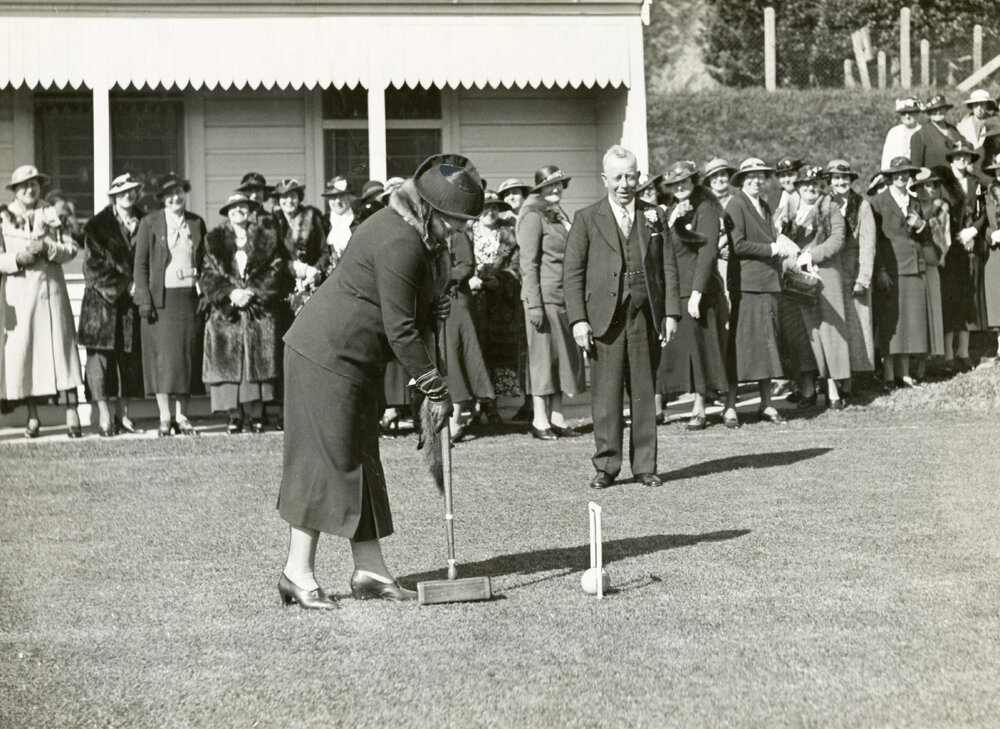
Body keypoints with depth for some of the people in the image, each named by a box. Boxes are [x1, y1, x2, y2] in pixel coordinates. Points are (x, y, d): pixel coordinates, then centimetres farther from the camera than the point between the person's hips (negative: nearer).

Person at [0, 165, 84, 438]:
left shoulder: (52, 215, 10)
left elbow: (71, 248, 5)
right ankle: (33, 418, 8)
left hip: (51, 289, 0)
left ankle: (72, 416, -7)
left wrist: (46, 247, -12)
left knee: (60, 348, -5)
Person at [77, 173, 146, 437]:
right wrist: (123, 286, -11)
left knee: (131, 356, 2)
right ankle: (104, 417, -1)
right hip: (102, 299, -3)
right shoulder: (97, 226, 0)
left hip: (132, 299, 4)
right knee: (101, 354, -5)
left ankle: (122, 414, 10)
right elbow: (94, 265, -6)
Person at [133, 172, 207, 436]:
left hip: (190, 296, 3)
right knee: (164, 355, -5)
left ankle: (182, 417, 8)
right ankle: (165, 418, 0)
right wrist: (144, 300, -8)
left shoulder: (197, 223, 12)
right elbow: (140, 264, 0)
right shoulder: (150, 223, 2)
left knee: (188, 354, 2)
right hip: (161, 298, -3)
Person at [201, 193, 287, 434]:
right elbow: (208, 276, 4)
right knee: (228, 363, -5)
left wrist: (252, 292, -11)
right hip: (225, 313, 0)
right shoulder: (214, 242, 11)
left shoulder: (266, 240, 10)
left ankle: (255, 414, -2)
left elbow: (276, 273, 3)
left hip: (258, 312, 0)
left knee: (257, 363, -6)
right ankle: (234, 416, -1)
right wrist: (230, 293, -12)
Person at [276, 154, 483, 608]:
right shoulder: (399, 243, -23)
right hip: (327, 354, -11)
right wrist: (435, 389, -16)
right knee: (327, 456, -8)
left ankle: (369, 570, 13)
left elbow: (414, 314, 19)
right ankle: (298, 573, -1)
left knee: (360, 456, 10)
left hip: (356, 358, 11)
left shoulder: (419, 237, 10)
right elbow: (400, 329, -22)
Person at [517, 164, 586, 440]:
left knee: (565, 354, 7)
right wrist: (534, 304, -17)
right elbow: (528, 264, -11)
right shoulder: (533, 216, -6)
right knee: (543, 354, -5)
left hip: (565, 295, 8)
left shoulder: (560, 216, 18)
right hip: (544, 295, -8)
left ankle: (557, 417, 12)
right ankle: (540, 420, -2)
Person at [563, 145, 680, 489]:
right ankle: (606, 466, 7)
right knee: (606, 394, -2)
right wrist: (578, 319, -6)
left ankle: (644, 465, 13)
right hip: (605, 318, -2)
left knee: (644, 394, 6)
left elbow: (669, 268, 11)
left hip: (646, 318, 2)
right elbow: (572, 273, 2)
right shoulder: (587, 219, 5)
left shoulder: (653, 217, 11)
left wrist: (671, 312, 2)